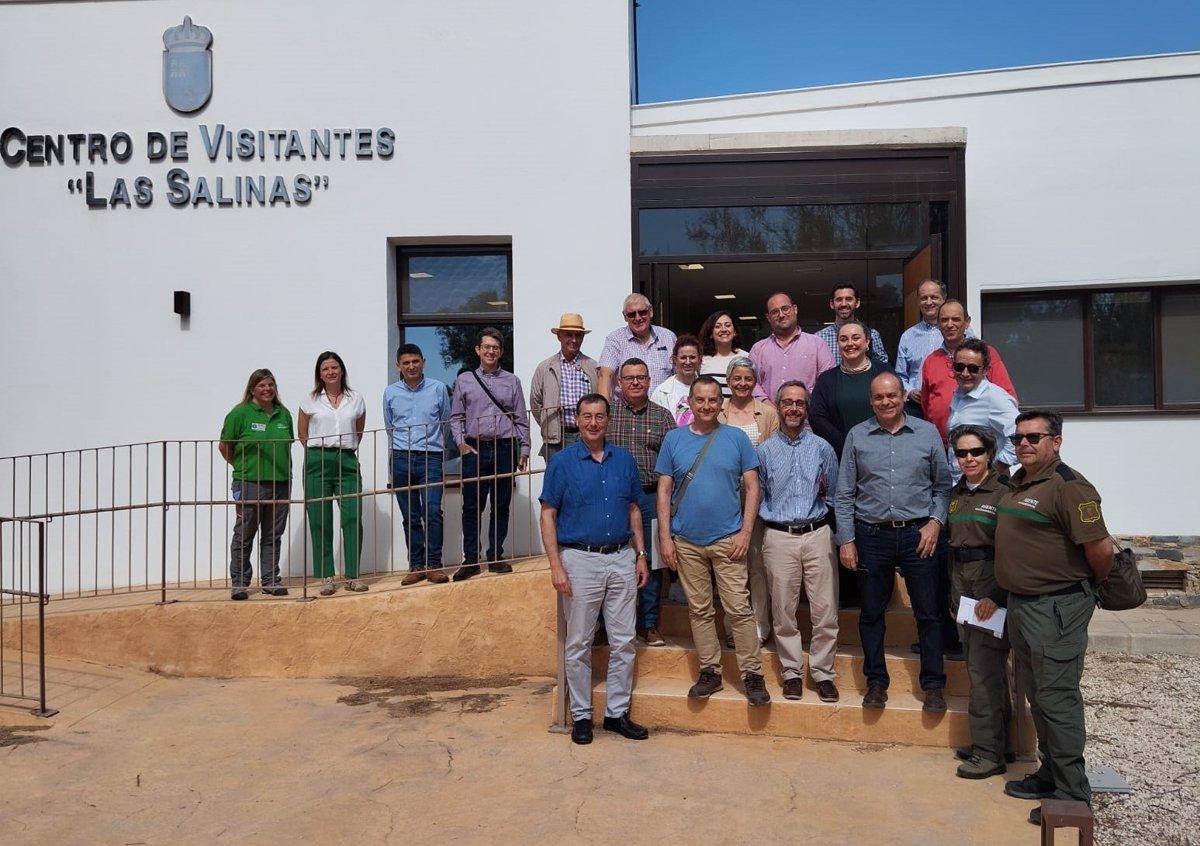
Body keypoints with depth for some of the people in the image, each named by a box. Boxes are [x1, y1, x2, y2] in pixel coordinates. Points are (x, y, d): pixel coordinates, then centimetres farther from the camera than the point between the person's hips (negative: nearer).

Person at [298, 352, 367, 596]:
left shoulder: (356, 399, 9)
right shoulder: (311, 401, 6)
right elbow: (302, 433, 13)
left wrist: (349, 449, 11)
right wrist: (317, 452, 7)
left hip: (348, 461, 1)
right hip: (318, 463, -1)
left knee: (353, 518, -8)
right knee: (320, 522, 1)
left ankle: (352, 575, 0)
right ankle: (326, 577, 8)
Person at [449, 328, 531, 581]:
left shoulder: (512, 381, 10)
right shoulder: (464, 380, 9)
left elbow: (521, 419, 9)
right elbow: (456, 417, 9)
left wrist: (524, 449, 4)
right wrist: (461, 443, -4)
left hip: (505, 449, 1)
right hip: (475, 449, -1)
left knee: (501, 506, 6)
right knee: (472, 507, -1)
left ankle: (496, 557, 14)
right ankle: (470, 560, 6)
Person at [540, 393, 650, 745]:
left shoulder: (624, 460, 7)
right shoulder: (562, 462, -4)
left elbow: (634, 510, 13)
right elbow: (548, 516, -5)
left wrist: (641, 555, 6)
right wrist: (556, 566, -11)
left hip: (622, 559, 4)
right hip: (580, 560, -3)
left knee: (624, 642, 8)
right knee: (579, 644, 6)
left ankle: (617, 712, 21)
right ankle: (581, 715, 19)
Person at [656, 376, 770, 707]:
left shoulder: (736, 438, 0)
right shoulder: (674, 440, 3)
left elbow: (752, 487, 1)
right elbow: (664, 491, 4)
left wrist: (746, 532, -7)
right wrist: (665, 537, -2)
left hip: (727, 539, -2)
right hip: (687, 542, 2)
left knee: (739, 609, -3)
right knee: (699, 610, 10)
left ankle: (752, 674, 7)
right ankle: (710, 672, 21)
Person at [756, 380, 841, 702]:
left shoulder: (822, 448, 7)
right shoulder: (765, 450, 7)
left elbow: (834, 495, 9)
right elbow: (757, 495, 7)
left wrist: (824, 493, -7)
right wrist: (773, 517, -3)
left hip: (818, 534, 0)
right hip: (779, 537, 0)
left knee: (825, 610, -1)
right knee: (783, 610, 5)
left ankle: (823, 673, 12)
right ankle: (792, 673, 18)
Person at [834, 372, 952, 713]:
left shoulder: (927, 433, 3)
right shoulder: (856, 436, 3)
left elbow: (943, 485, 8)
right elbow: (844, 494, 4)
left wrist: (936, 521, -6)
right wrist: (846, 540, -1)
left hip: (918, 535, 0)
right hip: (872, 535, 1)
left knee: (928, 613, 5)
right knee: (871, 613, 9)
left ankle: (933, 685, 18)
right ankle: (876, 682, 22)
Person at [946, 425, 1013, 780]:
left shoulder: (1004, 493, -11)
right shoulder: (956, 494, 12)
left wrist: (997, 595, -19)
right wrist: (953, 596, 19)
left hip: (992, 587, -8)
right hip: (963, 585, 8)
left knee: (984, 670, -6)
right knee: (977, 667, 13)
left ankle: (988, 752, 2)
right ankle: (997, 742, 24)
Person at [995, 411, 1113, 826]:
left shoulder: (1068, 486, -18)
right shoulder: (1017, 483, 10)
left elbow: (1100, 547, -21)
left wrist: (1095, 582, -4)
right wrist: (1000, 595, 15)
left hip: (1057, 606, -9)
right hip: (1021, 604, 9)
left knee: (1057, 698, -3)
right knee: (1037, 695, 18)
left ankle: (1072, 793, 8)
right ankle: (1050, 773, 31)